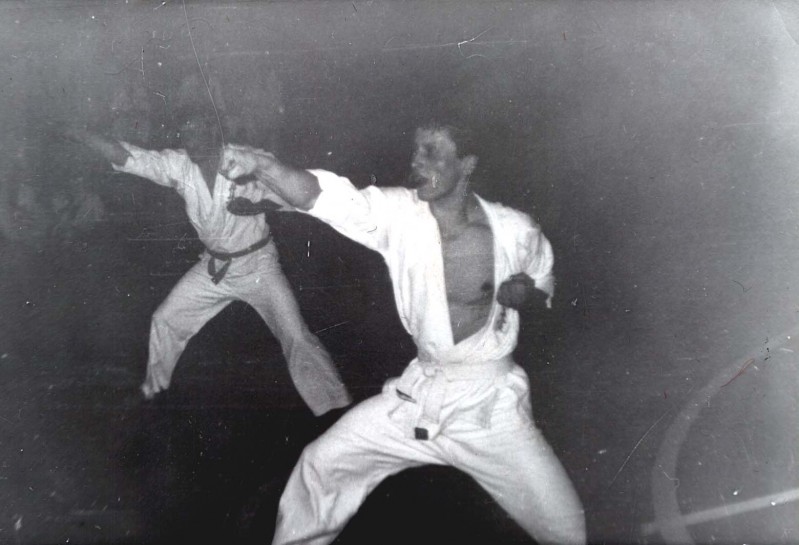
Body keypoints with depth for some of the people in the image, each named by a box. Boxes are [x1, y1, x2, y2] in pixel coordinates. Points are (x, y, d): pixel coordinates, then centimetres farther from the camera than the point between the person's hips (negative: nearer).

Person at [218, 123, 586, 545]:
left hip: (491, 401, -1)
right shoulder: (397, 213, -11)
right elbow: (325, 194, -26)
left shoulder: (515, 232, -11)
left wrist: (527, 294, -15)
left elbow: (544, 284, 8)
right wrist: (262, 165, -43)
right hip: (416, 395, 2)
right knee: (322, 463, 7)